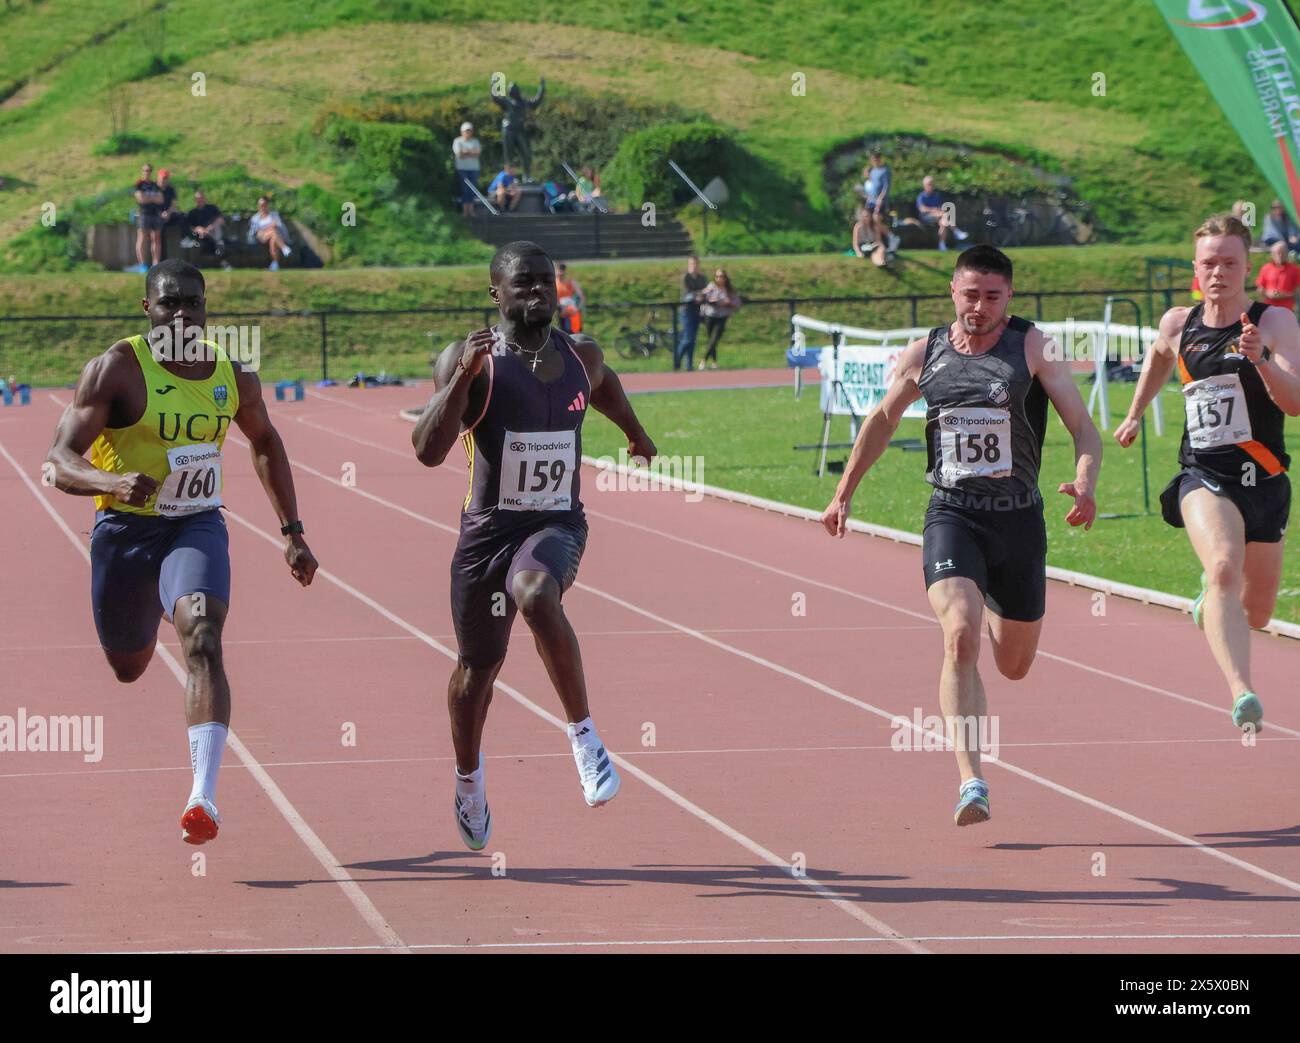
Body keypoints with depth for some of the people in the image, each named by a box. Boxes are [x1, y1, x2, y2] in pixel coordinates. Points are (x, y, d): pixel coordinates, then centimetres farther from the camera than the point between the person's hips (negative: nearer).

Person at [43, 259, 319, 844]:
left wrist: (292, 533, 19)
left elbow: (263, 441, 19)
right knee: (127, 668, 17)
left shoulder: (233, 375, -1)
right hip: (127, 527, -1)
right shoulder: (117, 369, -14)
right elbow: (59, 461, -19)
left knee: (203, 642, -25)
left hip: (198, 526, 1)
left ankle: (204, 797, -33)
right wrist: (112, 481, -41)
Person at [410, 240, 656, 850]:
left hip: (558, 524, 1)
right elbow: (428, 452, -20)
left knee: (535, 594, -35)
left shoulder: (581, 356, 3)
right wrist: (462, 379, -31)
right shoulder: (470, 360, -10)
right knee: (477, 667, 12)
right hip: (489, 526, 0)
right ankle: (469, 781, 39)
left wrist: (636, 432, 42)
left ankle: (583, 733, -26)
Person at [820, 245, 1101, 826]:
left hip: (1019, 521, 0)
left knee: (1014, 666, 14)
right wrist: (844, 493, 23)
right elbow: (882, 419, 21)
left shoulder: (1033, 348, -4)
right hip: (951, 517, 0)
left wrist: (1085, 483, -29)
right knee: (960, 637, -24)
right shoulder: (924, 355, 4)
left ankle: (994, 611, 54)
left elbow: (1083, 428, -9)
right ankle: (971, 785, -27)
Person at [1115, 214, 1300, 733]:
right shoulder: (1178, 325, 3)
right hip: (1203, 478, 0)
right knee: (1224, 567, -30)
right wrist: (1135, 413, 34)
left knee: (1255, 615, 13)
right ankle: (1242, 694, -47)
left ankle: (1212, 596, 52)